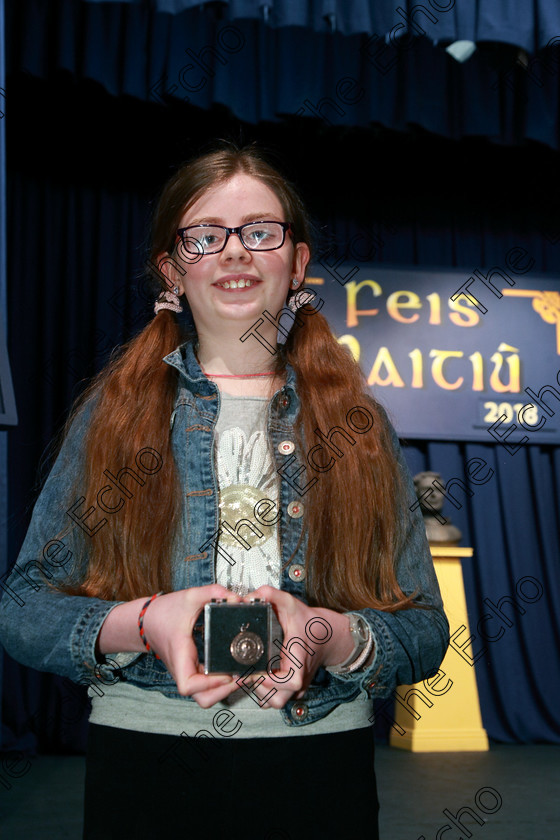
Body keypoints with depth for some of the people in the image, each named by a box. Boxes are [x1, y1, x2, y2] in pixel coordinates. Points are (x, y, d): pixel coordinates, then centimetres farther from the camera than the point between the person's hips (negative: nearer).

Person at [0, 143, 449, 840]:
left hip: (320, 764, 1)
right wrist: (143, 621, -20)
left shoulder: (357, 424, 3)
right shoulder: (113, 412, 1)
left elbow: (425, 631, 1)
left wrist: (329, 637, -20)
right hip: (142, 760, 0)